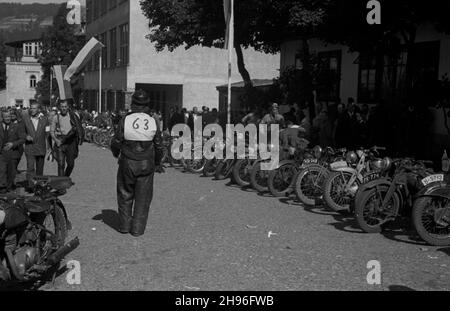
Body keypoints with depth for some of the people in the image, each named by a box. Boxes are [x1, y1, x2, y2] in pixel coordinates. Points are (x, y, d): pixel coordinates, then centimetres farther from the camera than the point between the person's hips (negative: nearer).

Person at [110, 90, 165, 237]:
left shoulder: (126, 120, -11)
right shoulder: (153, 122, -7)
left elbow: (116, 143, -5)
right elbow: (159, 146, 1)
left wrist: (116, 153, 18)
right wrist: (157, 163, 17)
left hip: (127, 164, 0)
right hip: (146, 164, 0)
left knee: (125, 194, 16)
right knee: (143, 197, 10)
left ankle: (124, 226, 23)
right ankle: (137, 229, 12)